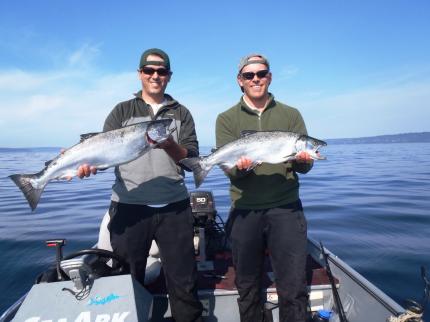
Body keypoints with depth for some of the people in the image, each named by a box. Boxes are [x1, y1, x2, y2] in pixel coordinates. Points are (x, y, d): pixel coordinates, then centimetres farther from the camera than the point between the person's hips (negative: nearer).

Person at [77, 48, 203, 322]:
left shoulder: (181, 113, 10)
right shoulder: (122, 111, 10)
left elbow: (192, 160, 0)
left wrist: (169, 145, -20)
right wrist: (91, 162, -21)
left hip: (174, 206, 0)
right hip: (129, 207, 0)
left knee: (184, 281, 8)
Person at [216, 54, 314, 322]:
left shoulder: (291, 115, 9)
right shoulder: (227, 119, 7)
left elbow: (304, 167, 5)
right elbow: (228, 166, -3)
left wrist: (302, 159, -18)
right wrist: (240, 166, -25)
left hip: (286, 208, 0)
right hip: (244, 211, 1)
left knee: (294, 289, 1)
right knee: (248, 287, 14)